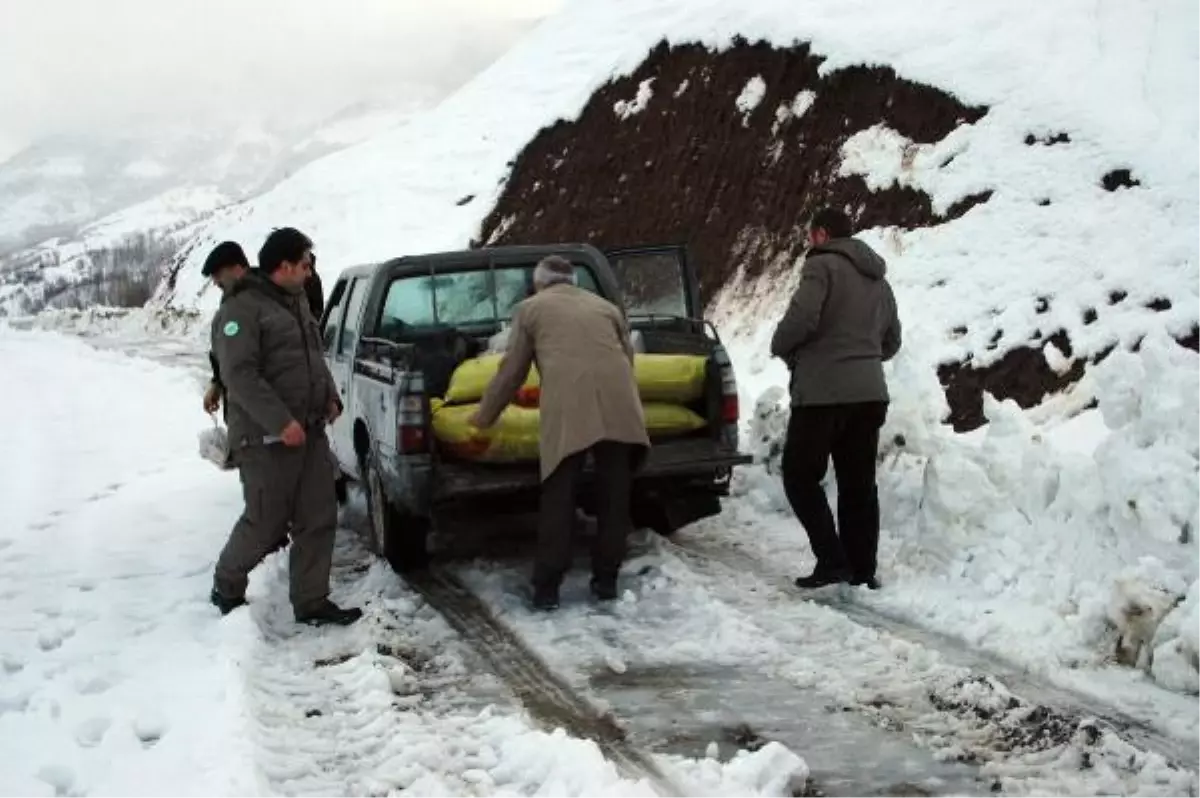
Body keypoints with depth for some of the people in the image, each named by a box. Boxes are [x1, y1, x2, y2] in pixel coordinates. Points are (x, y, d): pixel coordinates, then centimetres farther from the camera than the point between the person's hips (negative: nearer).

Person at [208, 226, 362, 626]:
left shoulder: (295, 301, 15)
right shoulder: (242, 309, -13)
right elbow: (240, 375, -21)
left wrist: (329, 396, 11)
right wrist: (281, 421, -25)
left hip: (310, 432, 8)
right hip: (266, 438, -8)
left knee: (319, 519, 6)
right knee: (266, 523, 1)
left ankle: (311, 602, 13)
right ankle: (226, 587, 24)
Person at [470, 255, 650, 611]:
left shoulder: (530, 308, 22)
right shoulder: (607, 307, 31)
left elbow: (511, 371, 21)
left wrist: (484, 416, 33)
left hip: (568, 407, -3)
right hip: (618, 403, 3)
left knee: (558, 500, 2)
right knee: (614, 497, 11)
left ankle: (546, 587, 5)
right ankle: (606, 580, 17)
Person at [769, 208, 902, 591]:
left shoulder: (823, 265, -7)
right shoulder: (878, 280, 19)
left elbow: (801, 318, -20)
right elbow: (891, 342, 24)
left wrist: (781, 347, -2)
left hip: (822, 391, -7)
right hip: (869, 393, 8)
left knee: (800, 477, 3)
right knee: (859, 484, 10)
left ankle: (832, 560, -6)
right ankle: (862, 570, 10)